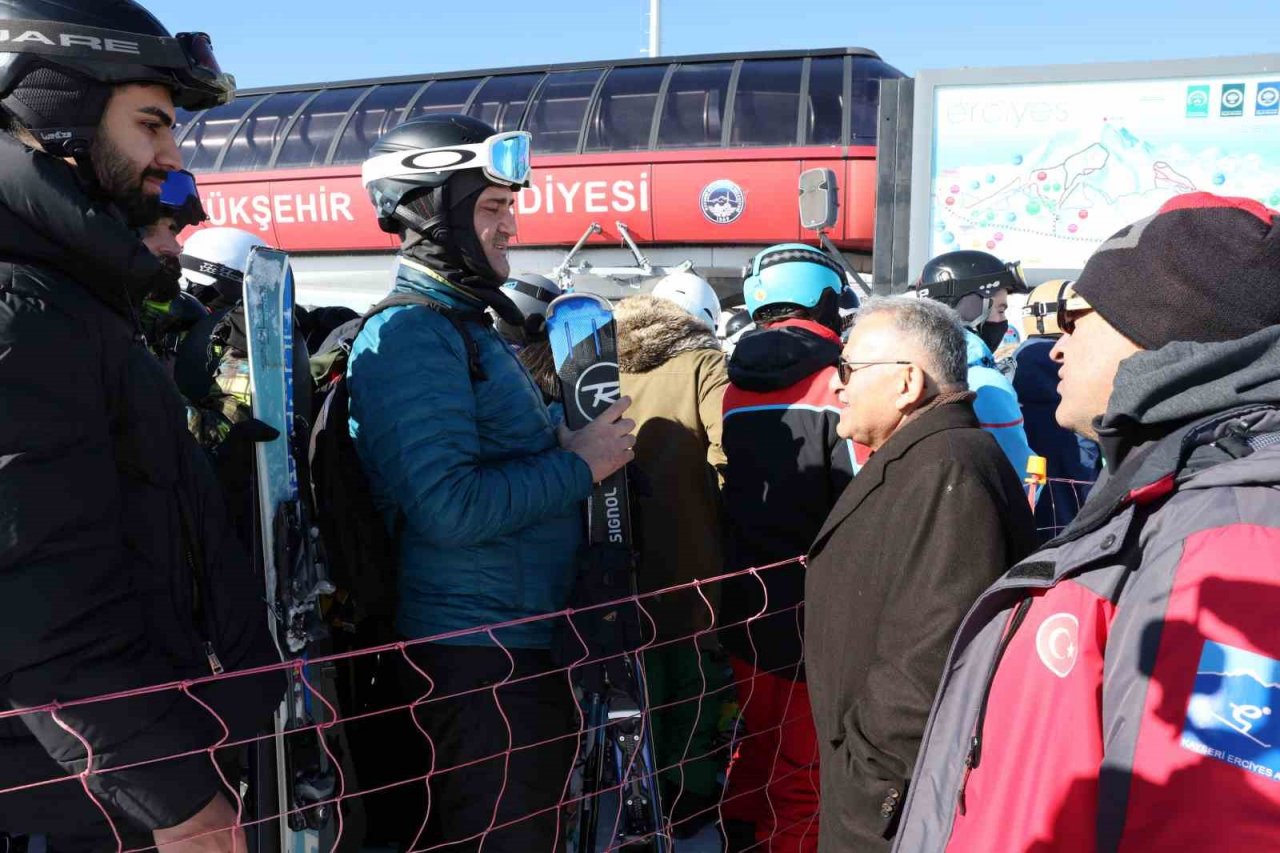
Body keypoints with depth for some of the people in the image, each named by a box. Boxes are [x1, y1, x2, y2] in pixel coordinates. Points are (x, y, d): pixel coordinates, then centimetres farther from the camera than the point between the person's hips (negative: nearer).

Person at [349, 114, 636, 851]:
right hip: (478, 652, -10)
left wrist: (569, 439, 4)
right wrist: (580, 464, -16)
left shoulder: (467, 325, 16)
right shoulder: (413, 335, -16)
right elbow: (449, 507, -26)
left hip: (525, 639, 10)